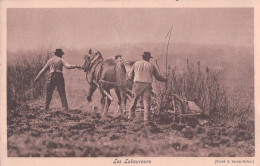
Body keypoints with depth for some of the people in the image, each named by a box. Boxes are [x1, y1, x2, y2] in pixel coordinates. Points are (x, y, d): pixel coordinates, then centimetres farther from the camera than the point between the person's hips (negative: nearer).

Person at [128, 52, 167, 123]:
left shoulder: (136, 64, 8)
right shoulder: (151, 66, 7)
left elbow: (130, 76, 10)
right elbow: (158, 77, 15)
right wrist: (164, 79, 33)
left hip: (137, 84, 1)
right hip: (147, 85, -1)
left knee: (134, 100, 15)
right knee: (146, 102, 1)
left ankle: (131, 115, 17)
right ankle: (146, 118, -7)